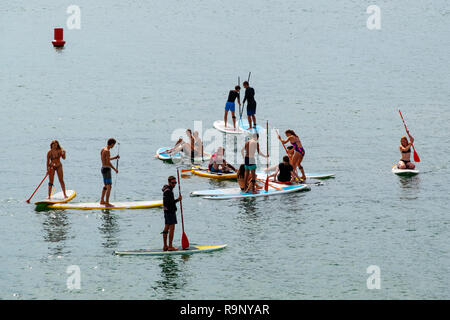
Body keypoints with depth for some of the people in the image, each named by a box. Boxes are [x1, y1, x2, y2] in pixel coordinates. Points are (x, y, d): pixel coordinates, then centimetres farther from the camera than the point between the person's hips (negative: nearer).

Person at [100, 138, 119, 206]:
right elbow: (108, 162, -22)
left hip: (103, 168, 10)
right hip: (107, 169, -10)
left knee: (105, 185, 22)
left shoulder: (103, 149, 10)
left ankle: (102, 201, 30)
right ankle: (107, 203, -10)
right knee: (109, 186, -8)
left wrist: (115, 157, 20)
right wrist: (115, 169, -13)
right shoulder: (107, 151, -19)